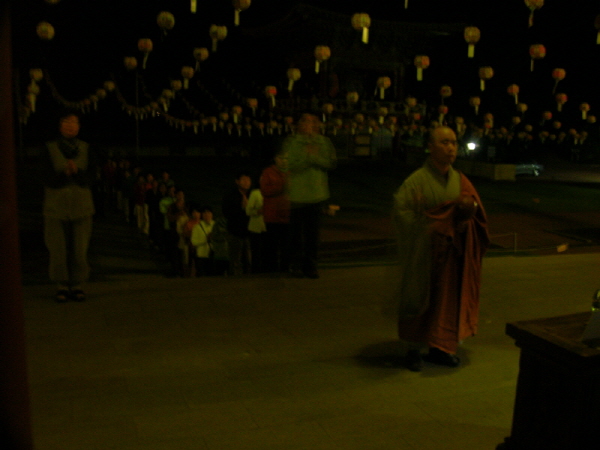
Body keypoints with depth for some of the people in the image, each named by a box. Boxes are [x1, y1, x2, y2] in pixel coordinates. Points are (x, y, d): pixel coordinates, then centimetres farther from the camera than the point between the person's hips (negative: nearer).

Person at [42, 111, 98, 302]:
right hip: (56, 206, -1)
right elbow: (48, 179, -5)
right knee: (58, 249, -2)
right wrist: (64, 173, -23)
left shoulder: (87, 149, 7)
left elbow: (91, 178, -3)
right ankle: (62, 286, 11)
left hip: (81, 205, 1)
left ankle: (77, 286, 12)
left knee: (80, 249, -1)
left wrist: (76, 171, -22)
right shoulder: (50, 148, 4)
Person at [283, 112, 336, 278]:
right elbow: (289, 165, -10)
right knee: (296, 232, 3)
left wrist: (313, 157, -14)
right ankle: (296, 264, 17)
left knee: (313, 232, 5)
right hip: (296, 194, -2)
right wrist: (307, 157, -15)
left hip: (316, 195, 2)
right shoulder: (290, 142, -1)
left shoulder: (324, 142, 6)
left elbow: (332, 162, -4)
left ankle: (311, 266, 15)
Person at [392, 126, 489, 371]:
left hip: (450, 254, 5)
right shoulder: (417, 180, -11)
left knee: (447, 298, 9)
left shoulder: (460, 181, 6)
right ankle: (414, 350, 18)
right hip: (423, 254, -5)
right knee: (419, 298, 4)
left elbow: (475, 208, 3)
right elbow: (402, 211, -17)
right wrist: (429, 227, -18)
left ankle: (438, 349, 24)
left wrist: (470, 206, -20)